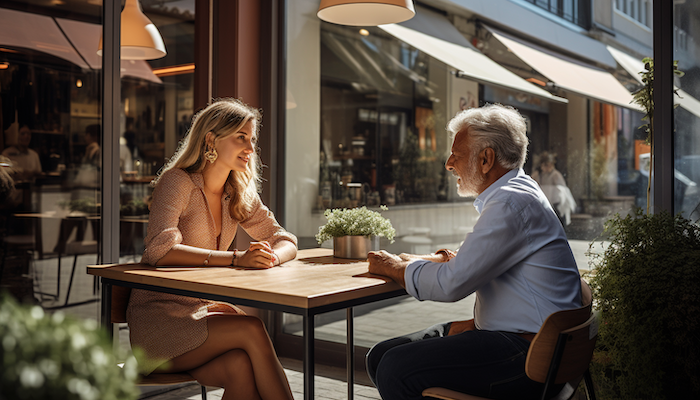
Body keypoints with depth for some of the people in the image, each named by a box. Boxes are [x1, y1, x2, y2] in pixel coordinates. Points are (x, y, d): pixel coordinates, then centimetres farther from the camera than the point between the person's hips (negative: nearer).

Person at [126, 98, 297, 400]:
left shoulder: (240, 192, 8)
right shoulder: (177, 182, -12)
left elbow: (285, 240, 7)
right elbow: (159, 250, -26)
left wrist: (271, 257, -18)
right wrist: (236, 258, -32)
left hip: (204, 309, 5)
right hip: (158, 318, -5)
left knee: (242, 366, -27)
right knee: (251, 329, -28)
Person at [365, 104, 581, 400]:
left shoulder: (512, 203, -18)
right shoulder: (513, 193, 16)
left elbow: (450, 284, -21)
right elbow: (468, 264, 27)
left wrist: (393, 267, -3)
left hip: (529, 356, -10)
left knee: (395, 369, -22)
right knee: (380, 356, 2)